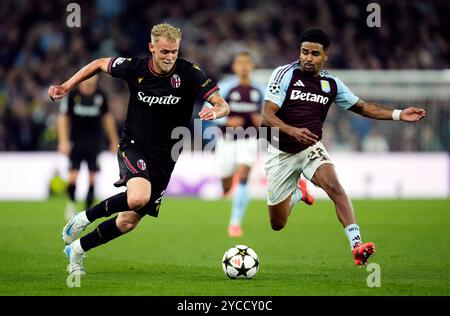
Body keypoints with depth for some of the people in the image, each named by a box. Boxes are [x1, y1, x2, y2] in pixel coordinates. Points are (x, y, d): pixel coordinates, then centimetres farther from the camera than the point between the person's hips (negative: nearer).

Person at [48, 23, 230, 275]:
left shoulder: (189, 72, -14)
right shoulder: (135, 68, -11)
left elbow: (222, 105, -21)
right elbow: (99, 64, 8)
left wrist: (216, 112, -44)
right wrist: (67, 87, 4)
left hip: (166, 158, 2)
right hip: (134, 147, -2)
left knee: (129, 221, 6)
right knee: (138, 197, -33)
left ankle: (77, 250, 28)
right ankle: (84, 218, -8)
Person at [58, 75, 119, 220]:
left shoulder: (100, 96, 1)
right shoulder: (72, 95, -5)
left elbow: (107, 117, 13)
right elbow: (63, 118, -2)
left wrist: (114, 141, 16)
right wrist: (63, 141, -10)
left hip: (94, 142, 2)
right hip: (76, 141, -2)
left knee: (92, 178, -3)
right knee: (73, 176, -7)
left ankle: (88, 209, 6)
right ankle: (71, 203, 18)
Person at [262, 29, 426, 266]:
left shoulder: (331, 84, 0)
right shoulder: (285, 74, -12)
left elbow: (363, 107, 10)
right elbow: (267, 117, -17)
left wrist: (399, 115, -3)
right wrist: (292, 131, -36)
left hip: (311, 148, 1)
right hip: (281, 154, -1)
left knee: (335, 188, -30)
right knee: (278, 224, 7)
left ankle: (357, 246, -37)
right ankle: (297, 193, 42)